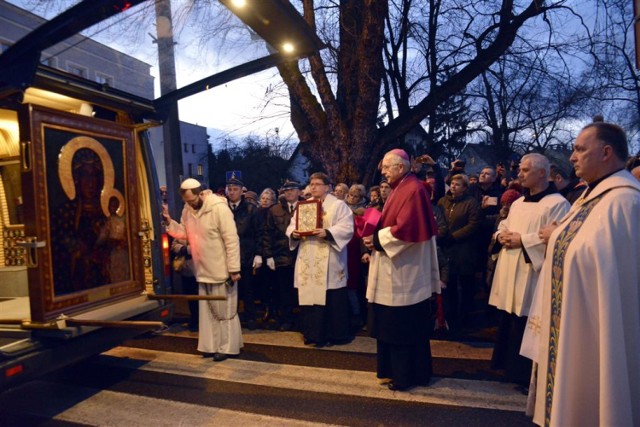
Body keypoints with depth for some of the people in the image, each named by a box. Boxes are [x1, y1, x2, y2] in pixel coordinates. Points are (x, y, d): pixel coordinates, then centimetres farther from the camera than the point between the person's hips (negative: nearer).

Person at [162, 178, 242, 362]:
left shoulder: (219, 208, -20)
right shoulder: (188, 209, 3)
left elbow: (232, 240, -21)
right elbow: (184, 233, 11)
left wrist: (233, 269, -21)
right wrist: (170, 222, -6)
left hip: (221, 270, -7)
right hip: (203, 270, 7)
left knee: (224, 311, 5)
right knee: (208, 311, 16)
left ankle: (228, 347, 18)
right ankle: (213, 345, 29)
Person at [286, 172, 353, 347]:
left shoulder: (338, 205, 0)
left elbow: (347, 228, -11)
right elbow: (292, 225, 12)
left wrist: (327, 233, -25)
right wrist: (293, 233, -11)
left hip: (329, 262, -4)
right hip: (308, 261, 5)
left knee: (333, 299, -1)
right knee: (310, 296, 7)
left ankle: (336, 334, 12)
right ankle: (313, 333, 19)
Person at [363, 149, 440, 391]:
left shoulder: (413, 190, -17)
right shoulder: (401, 189, 14)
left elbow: (405, 229, -25)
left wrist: (376, 239, -15)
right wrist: (375, 236, 4)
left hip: (405, 270, -10)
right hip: (396, 270, 10)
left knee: (403, 325, 1)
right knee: (395, 324, 16)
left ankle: (408, 375, 15)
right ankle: (399, 370, 29)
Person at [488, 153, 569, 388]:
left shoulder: (557, 204, -10)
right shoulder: (518, 203, 16)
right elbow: (503, 226, 21)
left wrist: (522, 240, -18)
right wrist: (502, 235, -1)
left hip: (531, 277, -8)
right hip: (511, 274, 8)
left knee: (528, 327, 0)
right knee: (510, 323, 14)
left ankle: (529, 375, 16)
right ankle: (512, 367, 29)